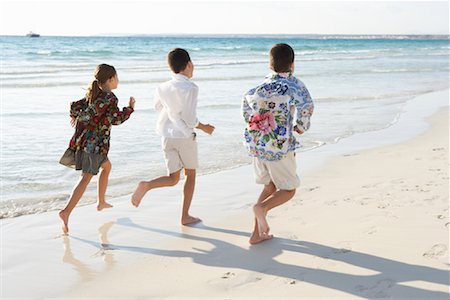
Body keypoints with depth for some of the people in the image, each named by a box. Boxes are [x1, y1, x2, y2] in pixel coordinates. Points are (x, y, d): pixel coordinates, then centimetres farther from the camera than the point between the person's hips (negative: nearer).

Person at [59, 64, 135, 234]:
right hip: (95, 143, -9)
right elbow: (116, 119, -14)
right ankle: (66, 212, -23)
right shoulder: (110, 98, -11)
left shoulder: (92, 94, 12)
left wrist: (76, 119, 26)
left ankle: (101, 202, 35)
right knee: (86, 178, -12)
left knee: (107, 166, 28)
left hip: (83, 140, 9)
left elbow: (74, 106, 7)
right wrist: (130, 108, -1)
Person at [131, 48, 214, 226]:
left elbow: (158, 107, 21)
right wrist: (205, 128, 0)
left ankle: (146, 185, -17)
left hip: (167, 136, 5)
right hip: (185, 136, -5)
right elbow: (190, 119, -17)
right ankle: (185, 216, 15)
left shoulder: (163, 87, 3)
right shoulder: (190, 88, -14)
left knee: (173, 178, 12)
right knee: (190, 174, 15)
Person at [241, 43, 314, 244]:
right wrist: (301, 127, -1)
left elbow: (247, 102, 11)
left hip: (256, 144, 6)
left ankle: (258, 233, 17)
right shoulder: (292, 84, -7)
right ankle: (262, 207, -18)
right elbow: (306, 106, -19)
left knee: (270, 186, 23)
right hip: (280, 147, -6)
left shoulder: (262, 85, 9)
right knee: (288, 190, 12)